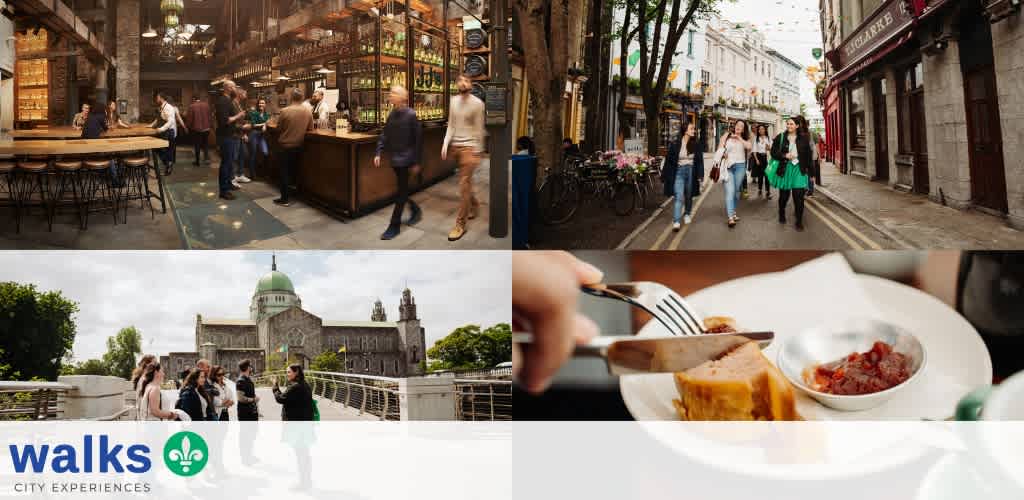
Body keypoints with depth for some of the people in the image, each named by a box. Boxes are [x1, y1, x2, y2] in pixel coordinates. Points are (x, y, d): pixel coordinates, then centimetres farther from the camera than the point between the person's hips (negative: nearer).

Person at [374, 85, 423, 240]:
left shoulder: (411, 115, -12)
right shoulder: (392, 114, 7)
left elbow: (418, 139, -11)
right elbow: (385, 135, 11)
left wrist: (416, 162, -11)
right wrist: (379, 153, 0)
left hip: (406, 158, -7)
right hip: (395, 158, 7)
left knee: (401, 192, -2)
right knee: (402, 189, 16)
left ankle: (395, 226, 2)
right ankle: (416, 210, 38)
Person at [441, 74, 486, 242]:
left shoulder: (477, 103, -9)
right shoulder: (453, 101, 7)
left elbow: (479, 130, -7)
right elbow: (451, 125, 10)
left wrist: (477, 152, -8)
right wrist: (445, 144, -1)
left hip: (469, 146, -6)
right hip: (455, 145, 6)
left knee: (464, 184, -8)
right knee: (466, 181, 18)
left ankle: (460, 224, -6)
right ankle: (474, 205, 42)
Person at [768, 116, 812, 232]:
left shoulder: (803, 138, 2)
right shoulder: (780, 138, 1)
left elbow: (808, 155, 5)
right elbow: (773, 152, 2)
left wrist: (808, 169, 1)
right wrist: (784, 155, -14)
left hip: (799, 170, -1)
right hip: (784, 169, 1)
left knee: (799, 196, -7)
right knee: (784, 195, 11)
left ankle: (799, 221, 4)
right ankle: (782, 215, 38)